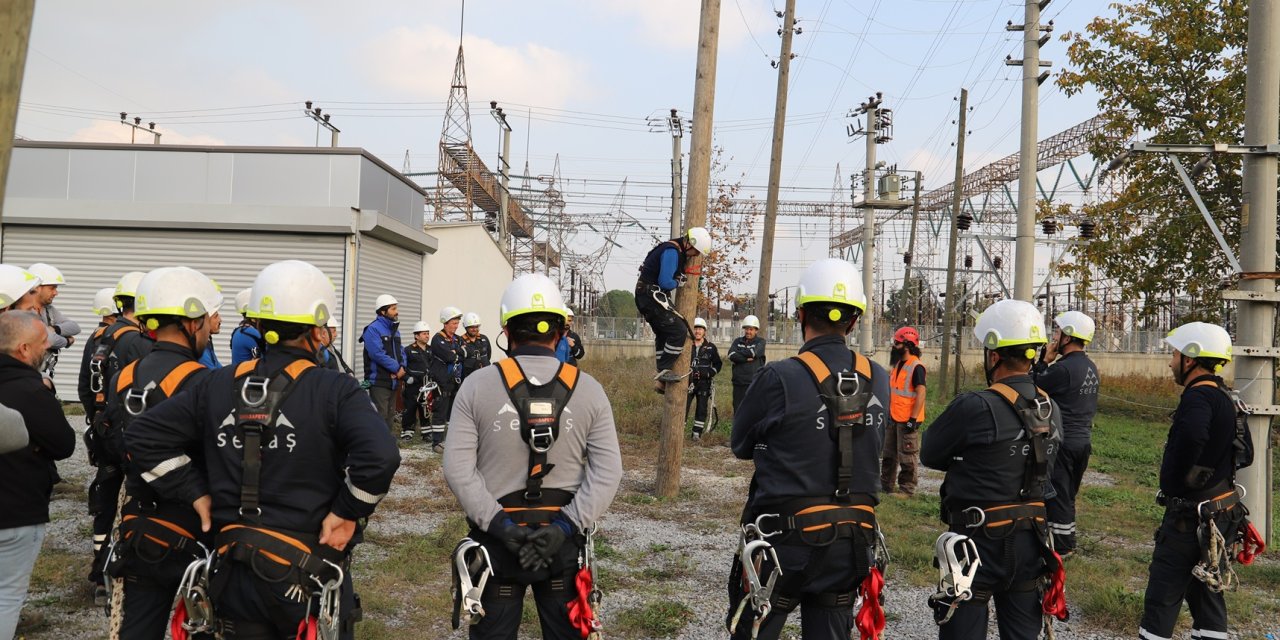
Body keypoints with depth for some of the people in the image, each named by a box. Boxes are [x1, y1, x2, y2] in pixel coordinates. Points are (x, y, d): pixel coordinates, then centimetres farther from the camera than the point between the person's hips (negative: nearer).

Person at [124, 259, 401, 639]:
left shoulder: (217, 386, 1)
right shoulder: (334, 391, -15)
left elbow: (143, 435, 4)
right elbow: (379, 456, -29)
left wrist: (196, 494, 4)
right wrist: (347, 513, -15)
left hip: (233, 575, 4)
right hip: (310, 578, -4)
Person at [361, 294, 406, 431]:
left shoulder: (395, 330, 15)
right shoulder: (373, 329, -12)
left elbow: (401, 351, 14)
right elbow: (377, 354, -22)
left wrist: (402, 367, -6)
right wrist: (397, 368, -16)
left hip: (393, 381, 9)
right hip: (379, 381, -9)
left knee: (390, 417, 15)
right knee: (380, 416, -10)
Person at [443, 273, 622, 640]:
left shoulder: (478, 386, -5)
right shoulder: (589, 389, -3)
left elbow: (457, 468, -11)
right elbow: (607, 472, -9)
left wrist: (499, 524, -11)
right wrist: (565, 526, -11)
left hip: (495, 539, -1)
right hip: (564, 539, 1)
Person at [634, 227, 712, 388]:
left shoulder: (678, 251, 13)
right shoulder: (671, 252, -19)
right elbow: (665, 282, -25)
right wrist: (677, 282, -7)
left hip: (648, 297, 11)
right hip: (652, 295, -11)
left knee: (663, 334, 16)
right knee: (679, 330, -12)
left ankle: (661, 380, 21)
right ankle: (664, 370, -7)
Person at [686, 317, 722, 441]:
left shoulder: (711, 347, 5)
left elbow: (718, 364, 10)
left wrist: (709, 373, -6)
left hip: (704, 383, 1)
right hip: (687, 381, -1)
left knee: (702, 409, 3)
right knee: (683, 406, -7)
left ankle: (697, 433, 13)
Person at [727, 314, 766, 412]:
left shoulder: (760, 342, 5)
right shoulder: (738, 341, 13)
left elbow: (754, 353, -15)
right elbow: (731, 355, -4)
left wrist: (738, 352, -2)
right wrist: (747, 358, -13)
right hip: (739, 383, 4)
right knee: (738, 411, 10)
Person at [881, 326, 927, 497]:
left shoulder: (916, 367, -16)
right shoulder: (898, 364, 12)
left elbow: (921, 393, -21)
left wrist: (913, 419, -23)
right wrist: (888, 412, 21)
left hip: (907, 421, -9)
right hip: (893, 418, 10)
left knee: (907, 457, -1)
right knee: (888, 454, 16)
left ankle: (907, 490, 7)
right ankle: (885, 486, 26)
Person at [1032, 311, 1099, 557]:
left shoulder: (1063, 368, -20)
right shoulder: (1091, 368, 9)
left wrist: (1045, 360, -6)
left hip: (1062, 441, -9)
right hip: (1083, 439, 9)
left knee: (1056, 495, 1)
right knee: (1068, 494, 19)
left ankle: (1060, 547, 7)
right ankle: (1067, 542, 28)